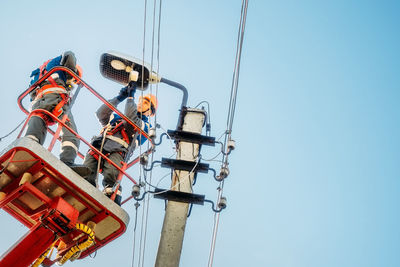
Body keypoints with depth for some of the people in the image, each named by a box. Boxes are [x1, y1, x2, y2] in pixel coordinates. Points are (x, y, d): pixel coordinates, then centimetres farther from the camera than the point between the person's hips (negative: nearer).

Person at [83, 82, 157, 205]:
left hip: (117, 151, -4)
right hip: (97, 145, 4)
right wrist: (119, 98, 24)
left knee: (111, 175, -36)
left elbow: (131, 119, 1)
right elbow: (101, 114, 25)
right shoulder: (118, 117, 40)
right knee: (86, 176, -25)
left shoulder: (145, 126, 22)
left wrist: (130, 96, 9)